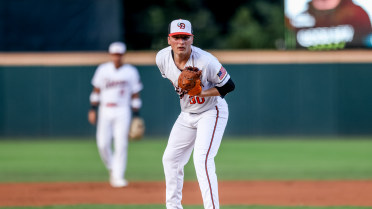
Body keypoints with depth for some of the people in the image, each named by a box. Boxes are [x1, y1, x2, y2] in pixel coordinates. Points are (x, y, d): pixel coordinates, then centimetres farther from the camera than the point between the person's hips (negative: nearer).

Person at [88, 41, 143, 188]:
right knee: (103, 143, -5)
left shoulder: (131, 72, 1)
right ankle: (112, 169, 20)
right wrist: (93, 109, 1)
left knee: (121, 144, -10)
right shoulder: (103, 70, 5)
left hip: (122, 111, -2)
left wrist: (137, 116, -1)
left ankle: (118, 176, -8)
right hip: (105, 111, 2)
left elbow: (135, 95, 3)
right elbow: (96, 90, 9)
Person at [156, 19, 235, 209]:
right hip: (187, 114, 7)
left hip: (211, 112, -7)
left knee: (202, 159, -24)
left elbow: (228, 86, -19)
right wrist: (180, 89, -1)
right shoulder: (162, 58, -12)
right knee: (170, 159, 13)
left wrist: (200, 92, -29)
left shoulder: (205, 61, -29)